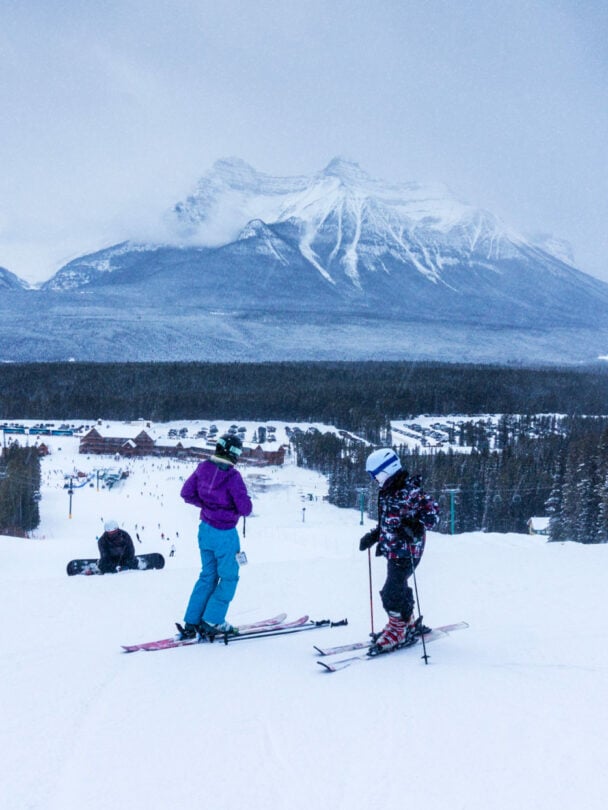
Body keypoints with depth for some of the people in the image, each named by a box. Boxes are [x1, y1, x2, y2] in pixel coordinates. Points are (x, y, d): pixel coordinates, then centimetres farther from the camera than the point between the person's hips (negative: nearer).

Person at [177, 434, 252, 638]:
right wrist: (239, 508, 0)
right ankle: (212, 621, 11)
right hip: (225, 533, -6)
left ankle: (191, 622, 18)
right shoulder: (232, 476, -21)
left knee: (208, 575, 18)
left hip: (205, 529, 7)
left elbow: (186, 493, 6)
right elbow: (245, 508, -21)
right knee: (228, 578, 11)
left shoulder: (203, 468, -3)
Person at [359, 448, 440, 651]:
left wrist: (413, 528, -31)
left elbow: (433, 514, -18)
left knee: (392, 592, -9)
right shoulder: (386, 492, 11)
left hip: (406, 552, -9)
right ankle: (408, 625, 32)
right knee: (398, 589, 16)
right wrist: (372, 536, 16)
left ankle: (397, 630, 6)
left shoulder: (410, 491, -17)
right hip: (392, 550, 9)